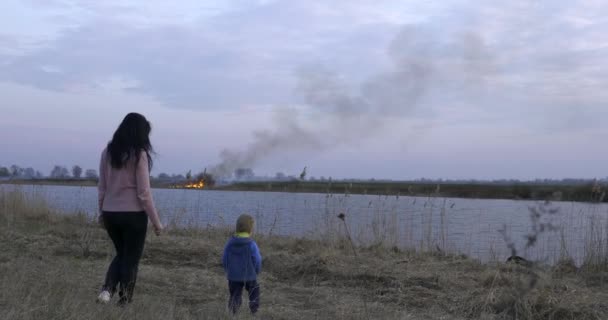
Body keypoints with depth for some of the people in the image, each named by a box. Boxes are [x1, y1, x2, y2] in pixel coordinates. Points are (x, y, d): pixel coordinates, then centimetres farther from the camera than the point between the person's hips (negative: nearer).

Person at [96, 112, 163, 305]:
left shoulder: (108, 152, 2)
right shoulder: (139, 154, -13)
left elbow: (102, 187, 8)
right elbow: (144, 193, -13)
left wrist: (101, 212, 20)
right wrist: (156, 221, -5)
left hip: (110, 213, 5)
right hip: (133, 214, -5)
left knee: (121, 254, 23)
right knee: (131, 258, 9)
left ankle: (107, 289, 4)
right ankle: (124, 301, 13)